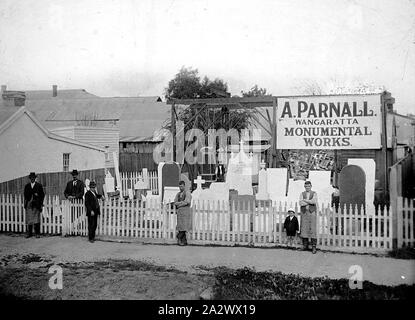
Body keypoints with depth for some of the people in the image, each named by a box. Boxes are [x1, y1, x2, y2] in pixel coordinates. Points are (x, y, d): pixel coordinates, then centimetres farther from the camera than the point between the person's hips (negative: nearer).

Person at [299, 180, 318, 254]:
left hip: (312, 213, -2)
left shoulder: (314, 193, 4)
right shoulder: (302, 194, 9)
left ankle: (314, 247, -5)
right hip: (304, 213, 2)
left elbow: (314, 201, -15)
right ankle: (305, 245, 9)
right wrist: (310, 202, -11)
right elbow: (301, 203, -7)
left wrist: (305, 200, -9)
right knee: (304, 229, 0)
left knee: (312, 229, -7)